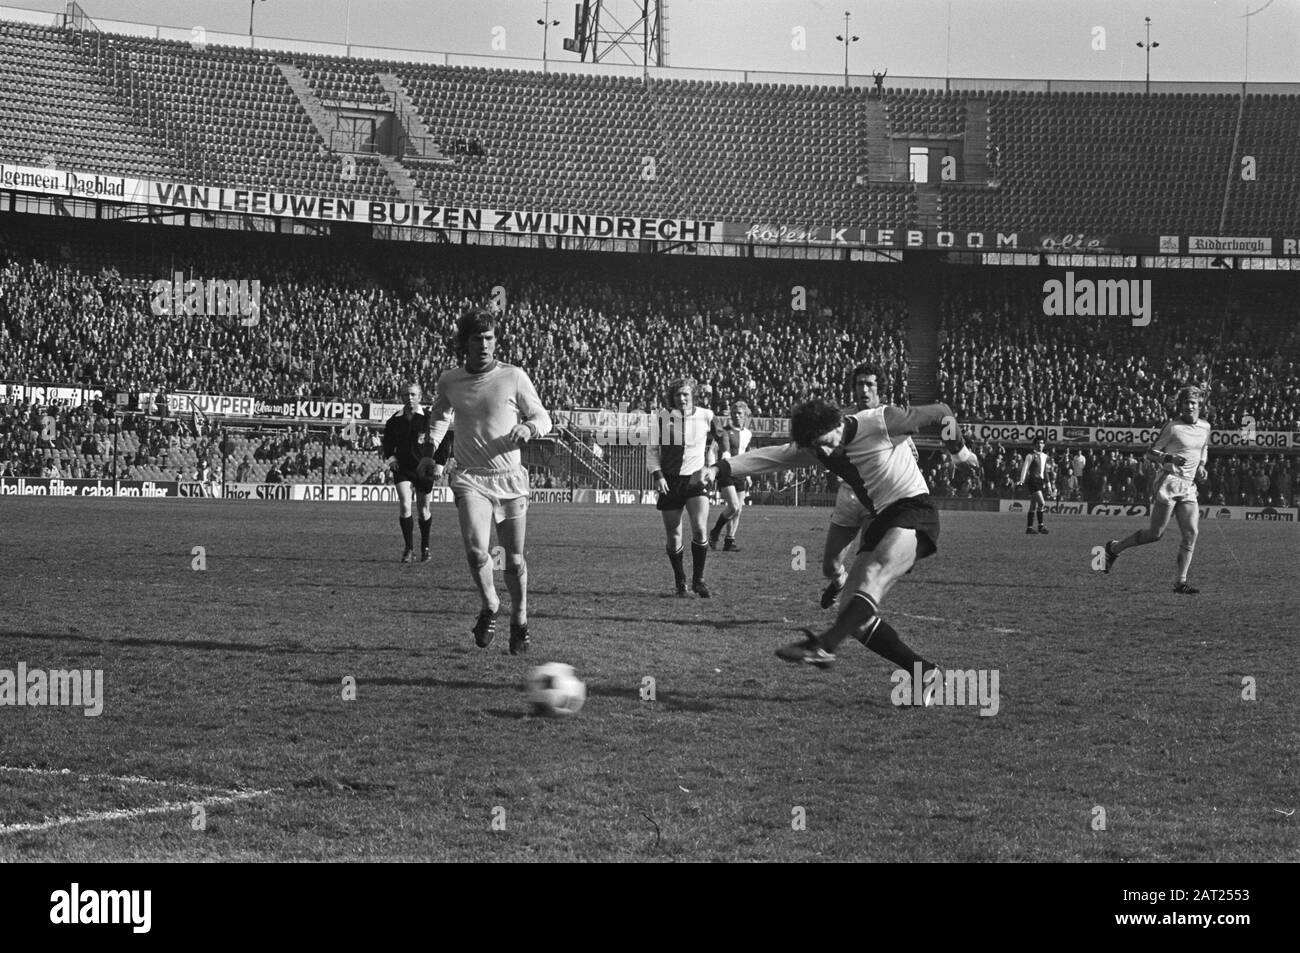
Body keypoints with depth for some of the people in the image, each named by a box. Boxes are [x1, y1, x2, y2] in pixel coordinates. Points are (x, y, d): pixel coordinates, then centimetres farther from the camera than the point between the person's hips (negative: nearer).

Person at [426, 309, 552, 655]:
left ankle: (519, 622, 26)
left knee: (514, 559, 4)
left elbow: (543, 418, 4)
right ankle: (489, 606, 7)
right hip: (470, 478, 0)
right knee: (476, 549, -20)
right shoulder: (449, 381, 4)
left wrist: (528, 428, -18)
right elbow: (439, 415, 26)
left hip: (509, 478, 0)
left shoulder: (513, 377, -3)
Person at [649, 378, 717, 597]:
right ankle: (680, 582, 19)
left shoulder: (705, 416, 2)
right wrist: (657, 475, -6)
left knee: (700, 530, -17)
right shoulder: (660, 418, -2)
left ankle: (698, 580, -3)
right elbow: (652, 449, 5)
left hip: (696, 478, 0)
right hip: (670, 480, 0)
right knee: (673, 536, 1)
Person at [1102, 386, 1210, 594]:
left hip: (1189, 487, 6)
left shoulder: (1205, 427, 11)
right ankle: (1114, 548, 12)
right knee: (1155, 533, -8)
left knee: (1191, 533, -7)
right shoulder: (1173, 427, -7)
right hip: (1168, 481, -6)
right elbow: (1150, 454, -5)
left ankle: (1180, 582, -6)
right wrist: (1169, 458, -23)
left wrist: (1201, 466, 13)